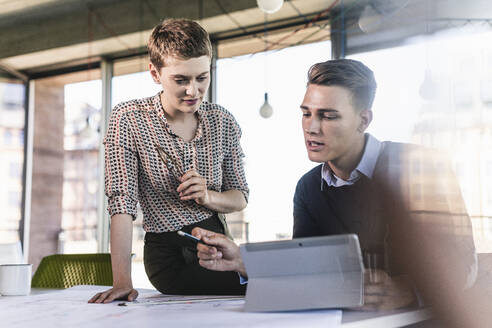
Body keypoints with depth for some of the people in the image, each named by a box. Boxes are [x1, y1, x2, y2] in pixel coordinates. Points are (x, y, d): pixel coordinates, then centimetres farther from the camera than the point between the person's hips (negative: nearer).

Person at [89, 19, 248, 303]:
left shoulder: (224, 122, 2)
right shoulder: (128, 119, -9)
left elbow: (240, 198, 10)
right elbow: (122, 202, -15)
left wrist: (208, 197, -14)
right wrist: (122, 282, -24)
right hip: (170, 255, -5)